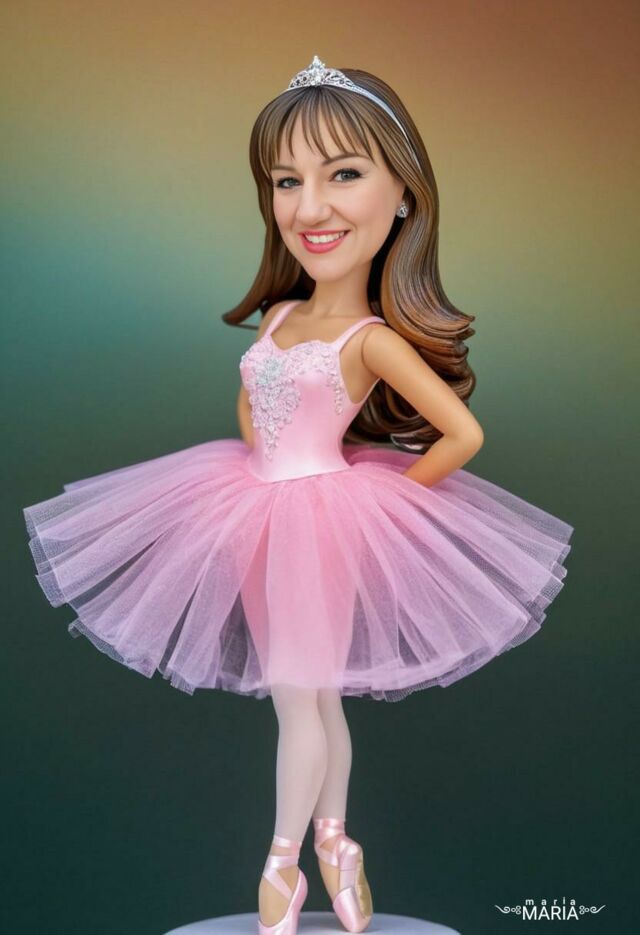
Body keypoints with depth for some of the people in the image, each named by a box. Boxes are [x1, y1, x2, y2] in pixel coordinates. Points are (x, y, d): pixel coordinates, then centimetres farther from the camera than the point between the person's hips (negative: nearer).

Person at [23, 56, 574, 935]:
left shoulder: (371, 339, -16)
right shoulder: (280, 316, 3)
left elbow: (463, 435, -18)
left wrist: (390, 494, -9)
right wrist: (266, 468, 6)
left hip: (322, 521, -6)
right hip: (260, 515, 6)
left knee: (300, 703, 6)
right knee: (316, 699, 18)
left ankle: (286, 863, 24)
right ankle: (331, 838, 34)